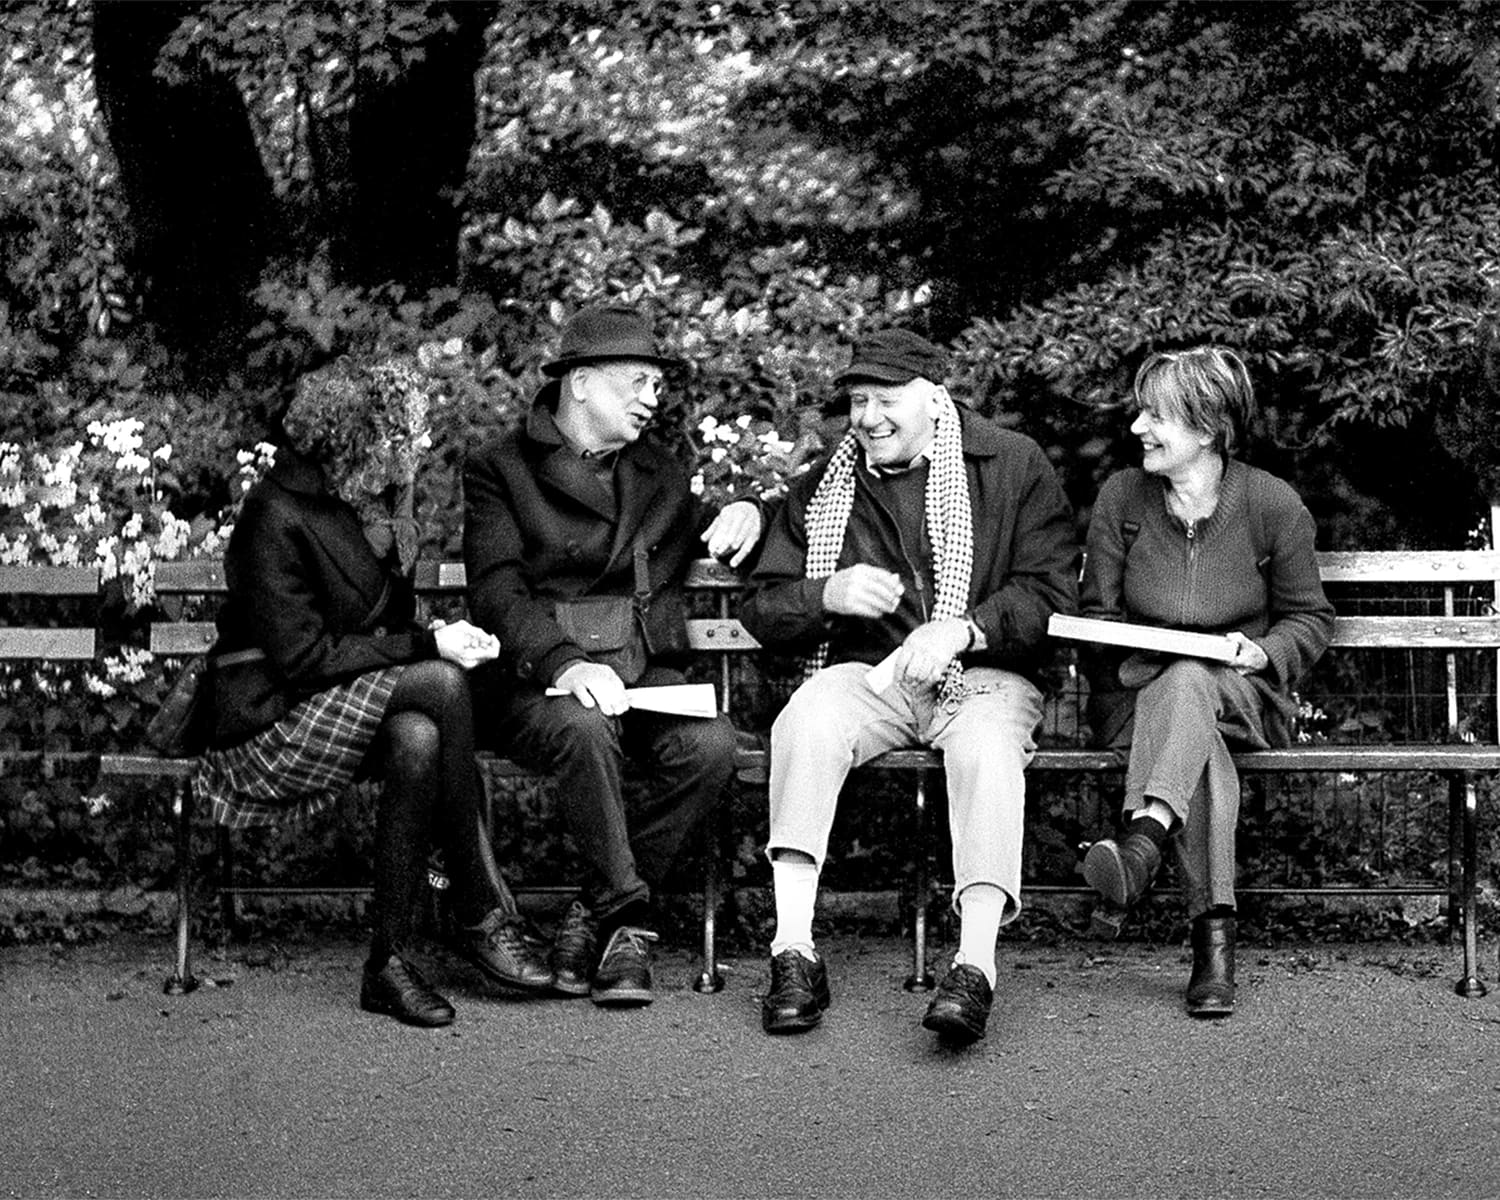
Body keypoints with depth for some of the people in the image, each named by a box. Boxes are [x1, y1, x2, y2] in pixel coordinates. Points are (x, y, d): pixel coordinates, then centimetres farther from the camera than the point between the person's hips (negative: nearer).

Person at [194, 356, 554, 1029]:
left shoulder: (370, 503, 9)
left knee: (418, 738, -29)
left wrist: (441, 641, -3)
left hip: (366, 705, 7)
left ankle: (391, 961, -24)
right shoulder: (276, 518, -17)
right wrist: (427, 647, -19)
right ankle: (483, 917, -23)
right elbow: (301, 655, -20)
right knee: (442, 686, -29)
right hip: (272, 722, -7)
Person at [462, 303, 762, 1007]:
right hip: (538, 680, -4)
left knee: (711, 745, -28)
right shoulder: (500, 470, 5)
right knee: (586, 731, -38)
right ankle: (628, 917, -23)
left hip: (645, 675, 4)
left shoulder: (661, 472, 22)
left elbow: (699, 539, 37)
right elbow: (499, 594, -9)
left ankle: (595, 913, -15)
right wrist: (565, 662, -29)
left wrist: (744, 514, 10)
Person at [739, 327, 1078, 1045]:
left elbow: (1052, 594, -3)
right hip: (865, 674, 2)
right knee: (806, 724, -31)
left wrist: (962, 630, -18)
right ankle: (794, 953, -34)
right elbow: (760, 609, 12)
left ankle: (975, 965, -41)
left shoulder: (1013, 465, 4)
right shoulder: (822, 489, 13)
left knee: (988, 748, -36)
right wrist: (830, 594, -9)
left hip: (984, 674, -2)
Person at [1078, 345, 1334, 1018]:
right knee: (1198, 738, -36)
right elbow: (1096, 616, 8)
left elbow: (1310, 618, 7)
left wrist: (1262, 652, -14)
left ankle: (1142, 843, -58)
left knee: (1186, 684, -38)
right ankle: (1214, 932, -44)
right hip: (1134, 695, 1)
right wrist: (1127, 656, -13)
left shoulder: (1273, 506, -2)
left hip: (1242, 697, -1)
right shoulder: (1121, 496, 2)